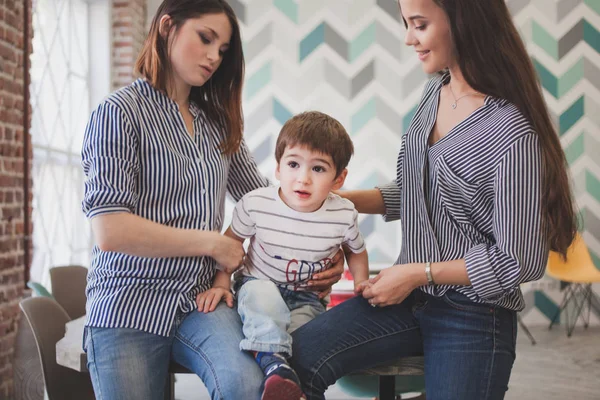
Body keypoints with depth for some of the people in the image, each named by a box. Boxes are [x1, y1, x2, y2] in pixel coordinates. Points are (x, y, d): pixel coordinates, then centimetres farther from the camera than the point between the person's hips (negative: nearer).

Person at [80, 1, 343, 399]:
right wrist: (213, 243, -10)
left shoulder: (218, 121, 13)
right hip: (131, 303, -3)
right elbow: (111, 231, -16)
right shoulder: (120, 112, -6)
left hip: (202, 297, 4)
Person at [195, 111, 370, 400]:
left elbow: (356, 251, 12)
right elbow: (231, 240, 3)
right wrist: (221, 283, -6)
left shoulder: (344, 215, -11)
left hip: (307, 297, 1)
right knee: (264, 296, -37)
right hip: (258, 285, -1)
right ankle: (273, 365, -44)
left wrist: (361, 283, -4)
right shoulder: (255, 204, -15)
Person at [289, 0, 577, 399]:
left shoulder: (513, 134, -21)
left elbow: (521, 260, -17)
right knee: (299, 356, -15)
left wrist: (417, 272, -14)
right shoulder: (436, 91, 3)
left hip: (473, 317, -6)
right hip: (411, 294, 6)